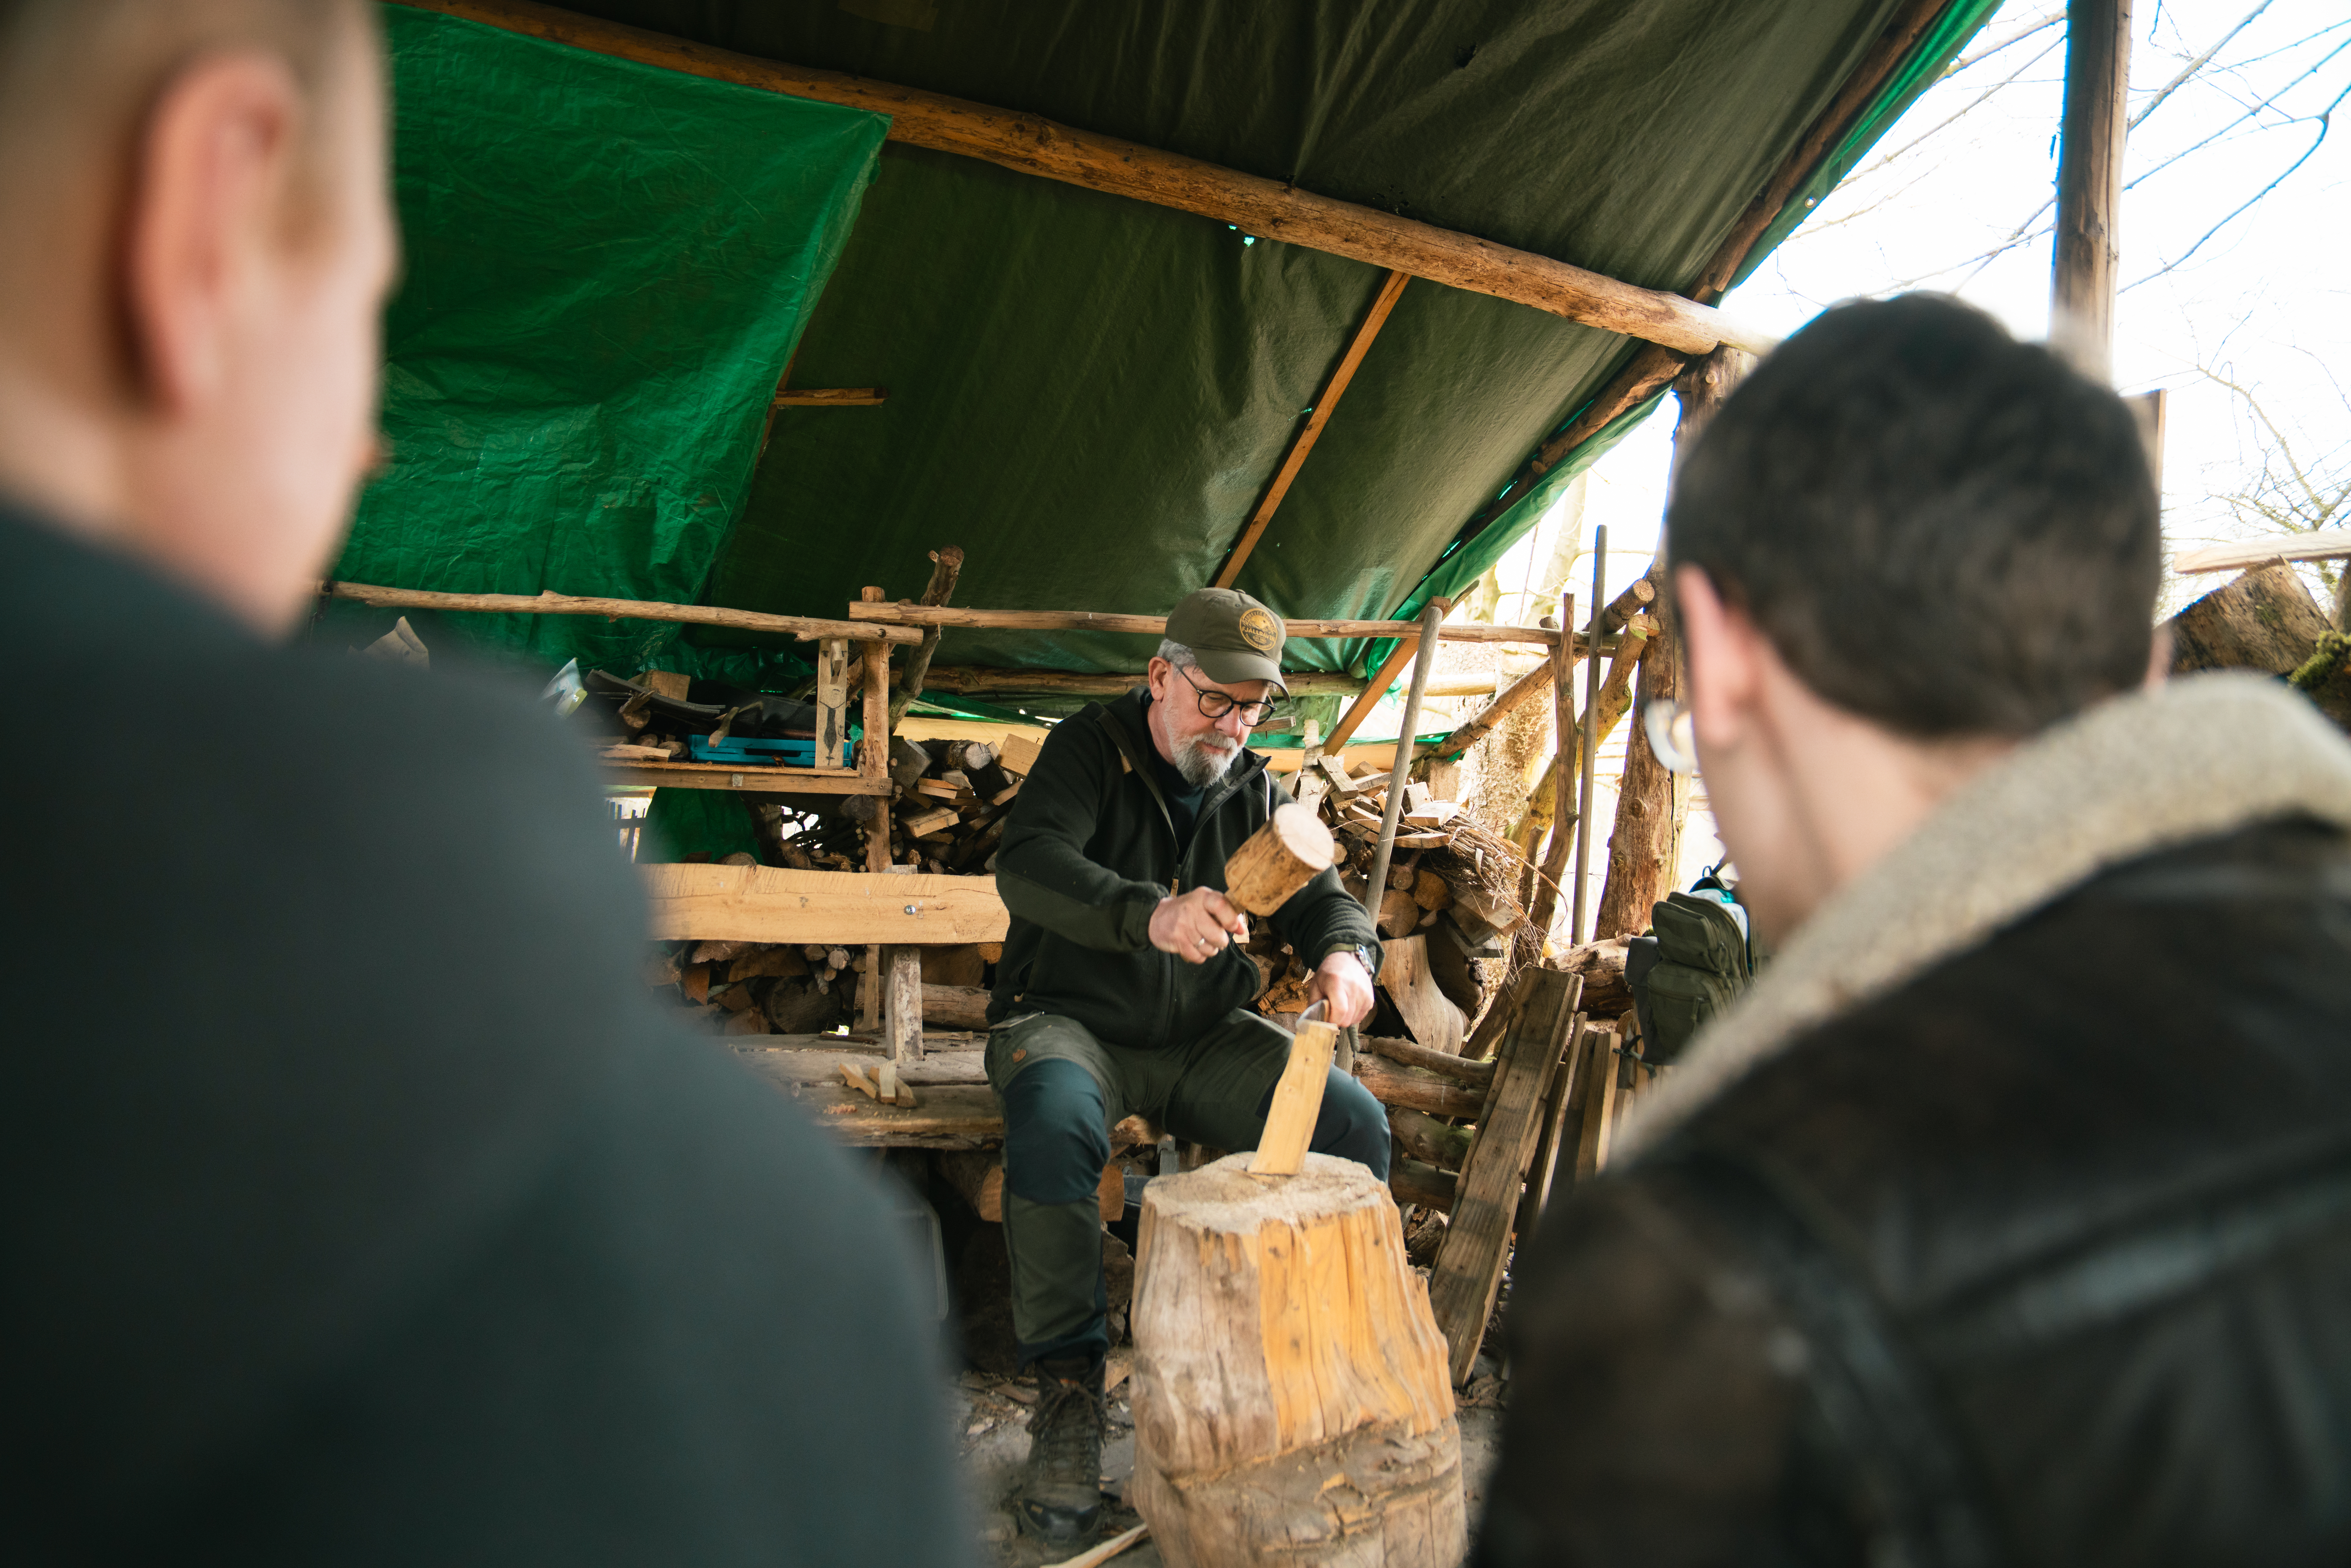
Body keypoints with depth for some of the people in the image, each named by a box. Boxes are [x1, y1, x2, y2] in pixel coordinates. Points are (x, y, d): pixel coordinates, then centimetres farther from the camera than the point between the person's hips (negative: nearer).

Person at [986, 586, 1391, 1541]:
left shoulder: (1255, 791, 9)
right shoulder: (1089, 750, -6)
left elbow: (1321, 897, 5)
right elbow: (1028, 864, -23)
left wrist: (1346, 954, -22)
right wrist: (1150, 914, -43)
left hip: (1203, 1038, 4)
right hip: (1069, 1021, -4)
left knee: (1357, 1126, -17)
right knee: (1052, 1129, -37)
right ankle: (1067, 1389, -21)